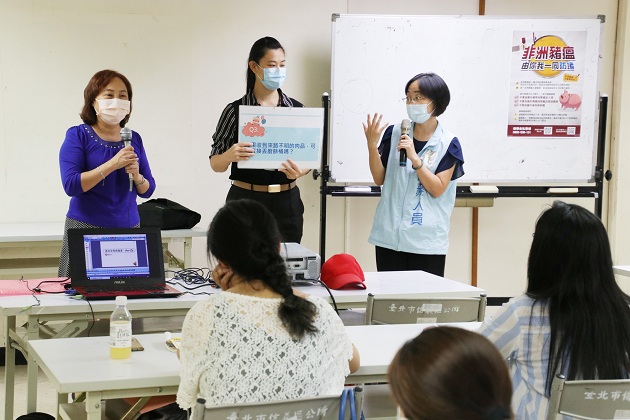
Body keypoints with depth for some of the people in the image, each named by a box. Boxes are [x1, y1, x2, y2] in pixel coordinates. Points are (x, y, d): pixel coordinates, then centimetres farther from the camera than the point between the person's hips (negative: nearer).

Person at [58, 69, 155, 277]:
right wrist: (113, 164, -19)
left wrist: (137, 176, -9)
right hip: (86, 228, -3)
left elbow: (147, 190, 13)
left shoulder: (134, 139, 10)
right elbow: (70, 185, -14)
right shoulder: (78, 135, -3)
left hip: (128, 229, 4)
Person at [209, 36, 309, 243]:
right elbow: (215, 164, 0)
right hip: (246, 201, -2)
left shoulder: (295, 109, 6)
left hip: (287, 203, 2)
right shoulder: (236, 110, -1)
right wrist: (230, 155, -22)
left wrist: (300, 171, -12)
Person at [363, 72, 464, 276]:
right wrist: (372, 145, -8)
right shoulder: (394, 133, 5)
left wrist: (414, 158, -18)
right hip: (389, 236, 2)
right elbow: (379, 179, 6)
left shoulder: (448, 144, -3)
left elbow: (437, 189, -9)